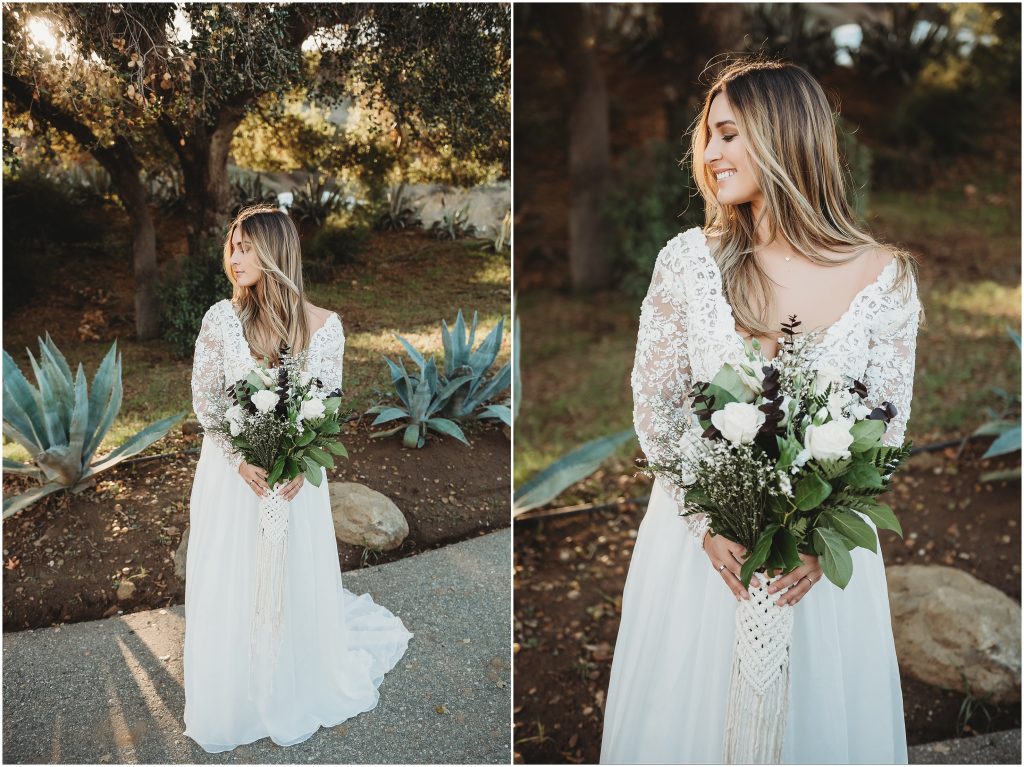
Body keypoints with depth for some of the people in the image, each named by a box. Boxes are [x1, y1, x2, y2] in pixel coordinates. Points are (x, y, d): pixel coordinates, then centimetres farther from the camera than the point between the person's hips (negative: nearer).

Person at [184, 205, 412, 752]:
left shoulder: (324, 325, -10)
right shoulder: (220, 318, -9)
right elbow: (204, 400, -4)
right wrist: (241, 461, -16)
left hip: (295, 475, 0)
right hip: (232, 472, 0)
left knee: (296, 584, 14)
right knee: (230, 590, 12)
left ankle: (296, 694, 40)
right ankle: (232, 701, 36)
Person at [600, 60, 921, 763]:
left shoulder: (885, 276, -8)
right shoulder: (690, 259, -8)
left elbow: (886, 428, -2)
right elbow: (652, 401, -5)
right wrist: (705, 522, -13)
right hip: (701, 537, 0)